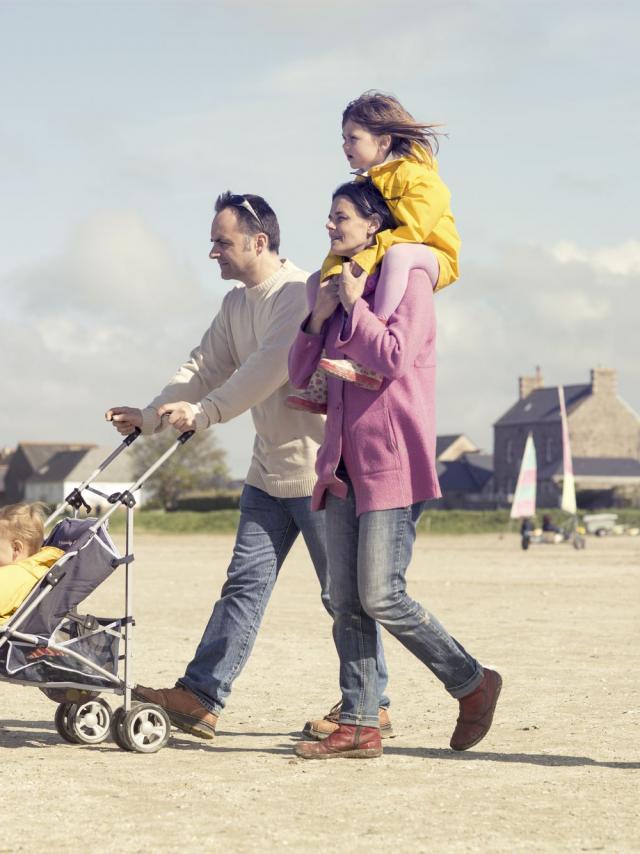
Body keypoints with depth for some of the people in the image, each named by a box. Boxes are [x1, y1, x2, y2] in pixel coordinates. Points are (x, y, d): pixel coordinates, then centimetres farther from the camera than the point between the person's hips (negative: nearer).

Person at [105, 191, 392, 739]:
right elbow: (205, 367, 11)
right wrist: (150, 417, -1)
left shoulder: (300, 293, -16)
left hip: (319, 466, -8)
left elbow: (271, 366, -27)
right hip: (269, 472, 8)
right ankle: (199, 698, 0)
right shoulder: (236, 305, 13)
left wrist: (204, 413, -30)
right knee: (245, 583, 3)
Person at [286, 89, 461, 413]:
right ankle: (321, 385, -2)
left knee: (397, 255, -42)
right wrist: (334, 274, -19)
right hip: (375, 268, 9)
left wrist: (363, 262, -35)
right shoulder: (362, 183, 10)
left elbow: (409, 232, -28)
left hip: (431, 260, -9)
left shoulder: (417, 175, -16)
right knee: (317, 280, 6)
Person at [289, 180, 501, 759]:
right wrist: (318, 318, 2)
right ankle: (359, 727, 7)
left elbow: (393, 358, -20)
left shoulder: (408, 280, -4)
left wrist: (354, 305, -9)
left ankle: (473, 683, 7)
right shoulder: (342, 287, 19)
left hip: (392, 464, -8)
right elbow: (300, 375, 18)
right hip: (344, 466, 8)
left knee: (381, 596, -11)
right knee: (347, 603, 3)